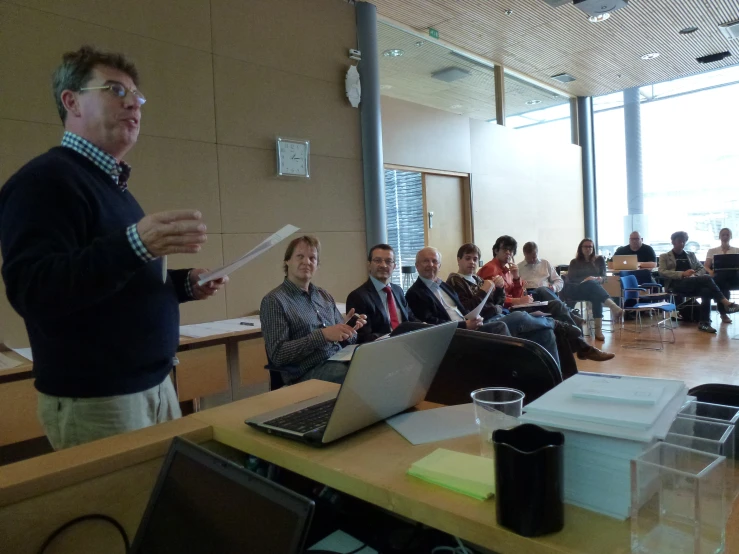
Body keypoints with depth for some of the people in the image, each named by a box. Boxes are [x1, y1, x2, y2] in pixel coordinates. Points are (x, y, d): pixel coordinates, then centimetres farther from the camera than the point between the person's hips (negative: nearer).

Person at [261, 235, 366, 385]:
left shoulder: (324, 296, 16)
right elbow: (277, 355, -12)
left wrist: (349, 329, -7)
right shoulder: (274, 300, -4)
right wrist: (322, 335, -20)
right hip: (307, 372, -7)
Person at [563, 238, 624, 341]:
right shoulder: (574, 262, 20)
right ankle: (614, 307, -58)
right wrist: (584, 281, -14)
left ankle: (598, 329, -46)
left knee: (597, 297, -37)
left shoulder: (599, 260, 22)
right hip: (576, 290, -1)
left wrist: (597, 279, -12)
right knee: (591, 284, -37)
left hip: (593, 288, 1)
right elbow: (570, 279, 5)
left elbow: (604, 278, 12)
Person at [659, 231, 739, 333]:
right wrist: (682, 274, -15)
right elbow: (662, 272, -1)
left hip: (694, 285, 4)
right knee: (706, 278, -30)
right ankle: (726, 303, -34)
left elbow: (702, 268, 21)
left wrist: (696, 275, -4)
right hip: (676, 285, -4)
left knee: (706, 290, -34)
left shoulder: (691, 255, 30)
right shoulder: (664, 256, 16)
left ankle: (704, 323, -32)